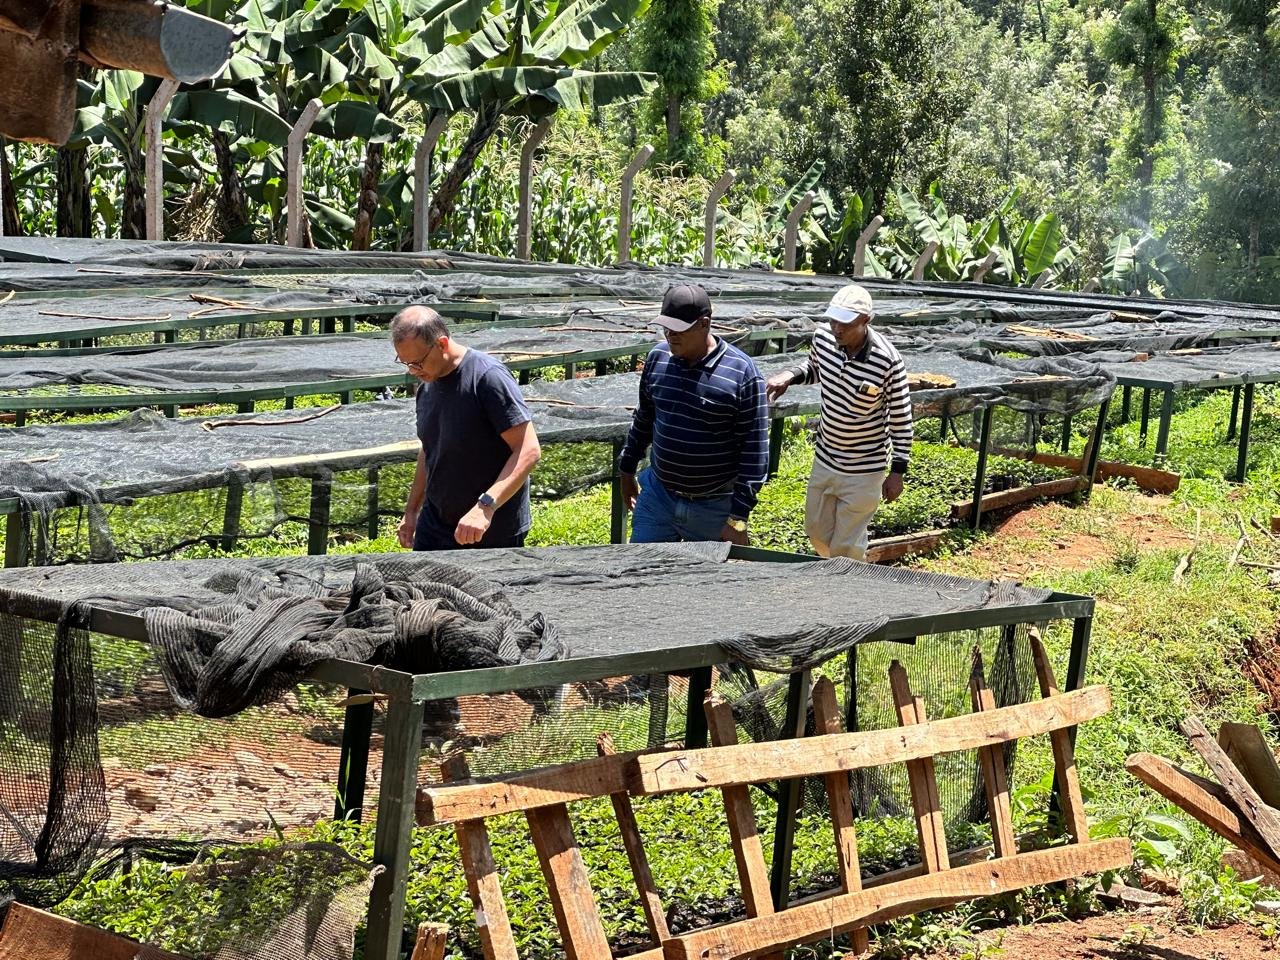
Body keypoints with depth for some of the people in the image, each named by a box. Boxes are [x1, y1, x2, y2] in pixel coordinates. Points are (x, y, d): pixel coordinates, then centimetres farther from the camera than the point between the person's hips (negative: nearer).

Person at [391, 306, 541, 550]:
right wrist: (411, 511, 22)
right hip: (434, 526, 7)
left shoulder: (488, 377, -19)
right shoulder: (427, 387, 8)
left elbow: (529, 450, -24)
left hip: (493, 534, -7)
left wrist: (486, 506, -33)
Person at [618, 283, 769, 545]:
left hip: (715, 508, -4)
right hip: (657, 496, 4)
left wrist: (738, 519, -15)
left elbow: (754, 452, -14)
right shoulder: (657, 358, 1)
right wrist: (627, 471, 21)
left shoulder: (742, 373, -15)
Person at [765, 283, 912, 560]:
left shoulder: (888, 361, -26)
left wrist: (898, 471, -11)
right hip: (825, 458, 6)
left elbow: (901, 419, -14)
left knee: (846, 548, 3)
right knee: (816, 531, 21)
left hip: (863, 470, -6)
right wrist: (790, 376, -8)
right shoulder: (823, 336, -12)